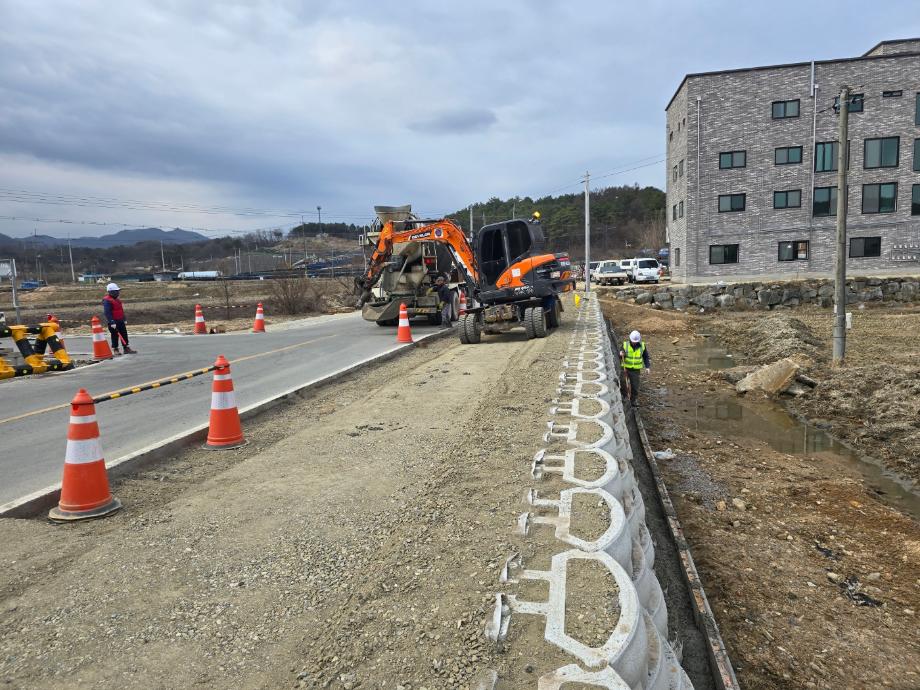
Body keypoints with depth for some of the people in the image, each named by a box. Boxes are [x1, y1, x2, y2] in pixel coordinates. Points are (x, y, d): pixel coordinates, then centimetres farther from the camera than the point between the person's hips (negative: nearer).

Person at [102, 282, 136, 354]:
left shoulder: (116, 299, 15)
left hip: (120, 321, 9)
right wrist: (112, 322, -27)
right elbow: (107, 312, -23)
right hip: (114, 322, -9)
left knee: (124, 335, 10)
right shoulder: (107, 301, -16)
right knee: (115, 336, 0)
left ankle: (127, 348, 15)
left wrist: (124, 319, 25)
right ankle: (115, 349, 11)